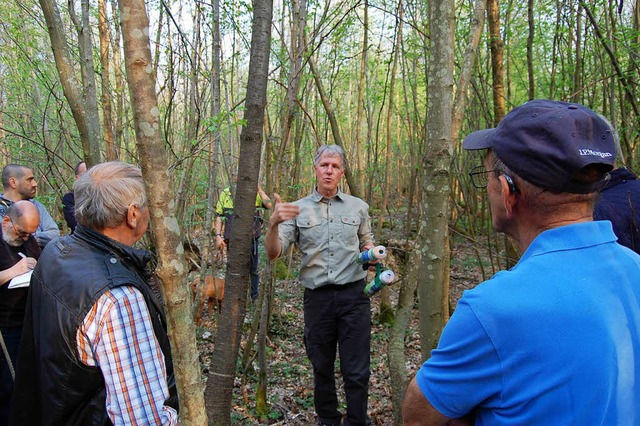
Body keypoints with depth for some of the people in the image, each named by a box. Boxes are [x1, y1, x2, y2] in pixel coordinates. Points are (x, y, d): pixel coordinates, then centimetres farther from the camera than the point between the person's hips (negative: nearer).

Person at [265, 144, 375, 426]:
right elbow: (273, 253, -5)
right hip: (317, 297, 0)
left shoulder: (358, 207, 8)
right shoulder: (298, 210, 4)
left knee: (357, 370, 2)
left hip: (354, 295, 0)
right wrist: (274, 223, -25)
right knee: (321, 368, 14)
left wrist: (370, 251, -3)